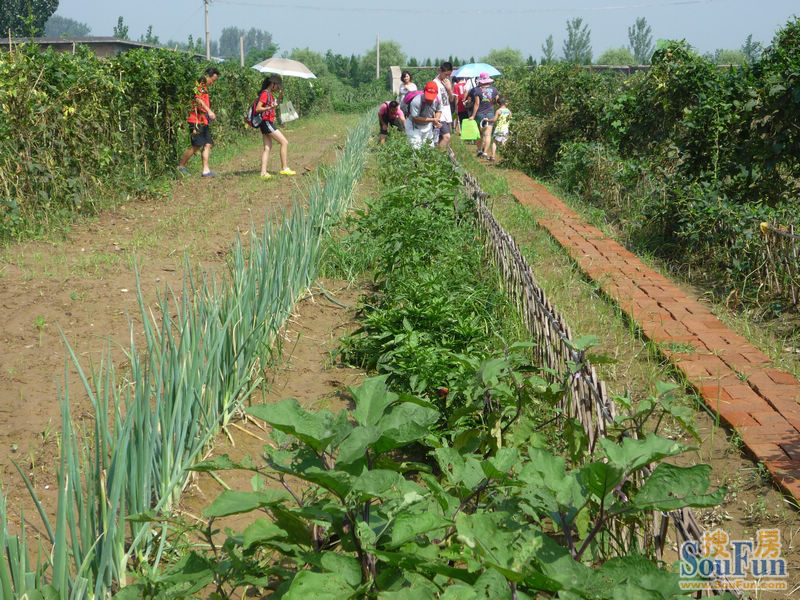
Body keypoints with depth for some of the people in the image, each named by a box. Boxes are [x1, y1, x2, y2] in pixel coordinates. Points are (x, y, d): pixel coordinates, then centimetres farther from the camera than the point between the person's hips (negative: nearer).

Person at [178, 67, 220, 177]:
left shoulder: (204, 87, 22)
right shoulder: (199, 85, -9)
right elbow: (198, 99, -25)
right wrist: (209, 111, -35)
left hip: (203, 121, 10)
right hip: (196, 120, -10)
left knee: (208, 144, 2)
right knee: (197, 145, -11)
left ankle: (206, 170, 1)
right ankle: (181, 165, 3)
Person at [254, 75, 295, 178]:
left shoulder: (270, 94, 17)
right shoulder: (265, 93, -12)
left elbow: (274, 106, 30)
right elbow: (258, 109, -19)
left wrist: (279, 97, 15)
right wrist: (269, 108, -34)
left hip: (268, 123, 10)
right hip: (266, 122, -10)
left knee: (267, 147, 5)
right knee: (284, 142, -8)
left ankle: (263, 172, 0)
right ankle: (284, 168, -7)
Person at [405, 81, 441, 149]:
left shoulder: (437, 100, -12)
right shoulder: (416, 101, -31)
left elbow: (438, 110, 9)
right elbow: (415, 118, -31)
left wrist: (436, 119, -15)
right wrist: (432, 120, -31)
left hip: (427, 126, 6)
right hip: (414, 127, -6)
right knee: (416, 149, -14)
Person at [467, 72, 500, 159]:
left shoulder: (477, 90, -10)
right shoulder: (494, 89, 0)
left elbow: (477, 104, -11)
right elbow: (497, 101, 5)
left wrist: (473, 115, -6)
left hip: (479, 114, -1)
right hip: (490, 114, 1)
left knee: (479, 134, 12)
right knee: (488, 134, -1)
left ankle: (479, 150, 19)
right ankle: (485, 152, -9)